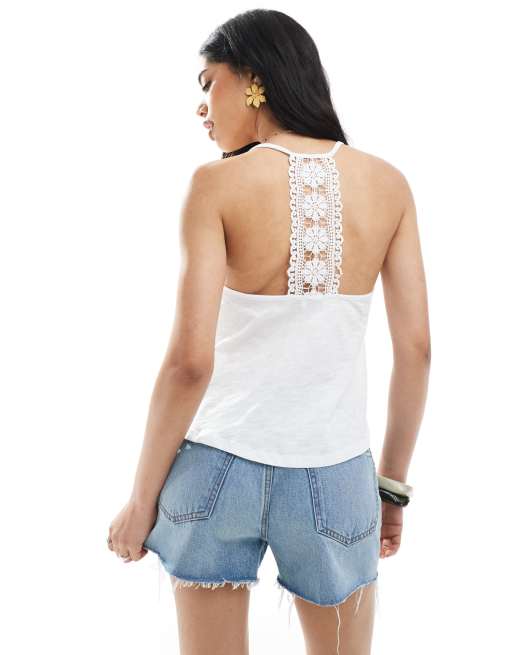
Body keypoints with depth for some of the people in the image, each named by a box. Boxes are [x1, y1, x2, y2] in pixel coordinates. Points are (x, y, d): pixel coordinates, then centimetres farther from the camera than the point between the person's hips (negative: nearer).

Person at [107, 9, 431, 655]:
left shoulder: (217, 184, -11)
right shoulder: (387, 184, -2)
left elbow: (190, 362, -16)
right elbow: (416, 348, -1)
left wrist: (143, 495, -4)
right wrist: (393, 481, 10)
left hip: (219, 466, -2)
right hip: (333, 477, 2)